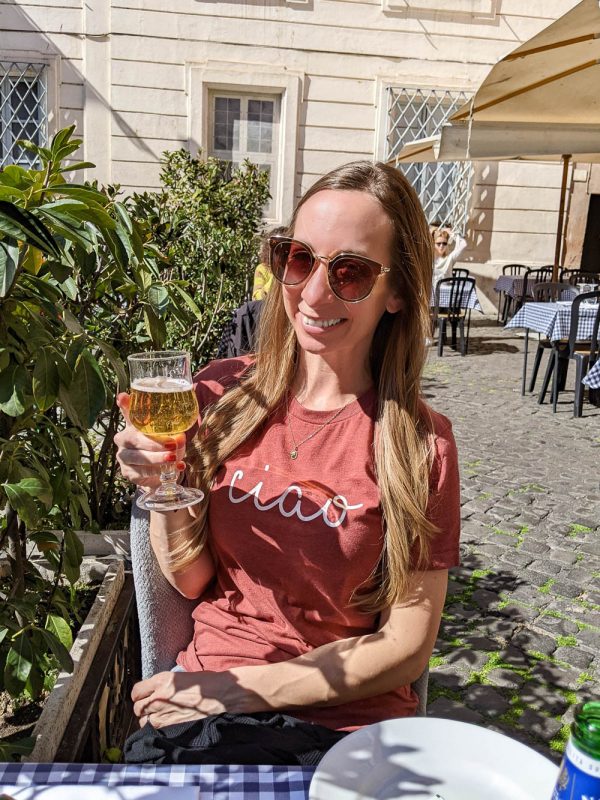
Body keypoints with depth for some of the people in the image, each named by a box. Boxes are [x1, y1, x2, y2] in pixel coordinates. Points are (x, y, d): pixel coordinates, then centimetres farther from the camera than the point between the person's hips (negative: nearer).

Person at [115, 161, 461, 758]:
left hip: (347, 715, 0)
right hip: (207, 694, 1)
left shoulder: (420, 440, -11)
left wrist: (243, 689, -13)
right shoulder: (220, 394, -5)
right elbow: (191, 580, 0)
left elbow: (406, 647, -8)